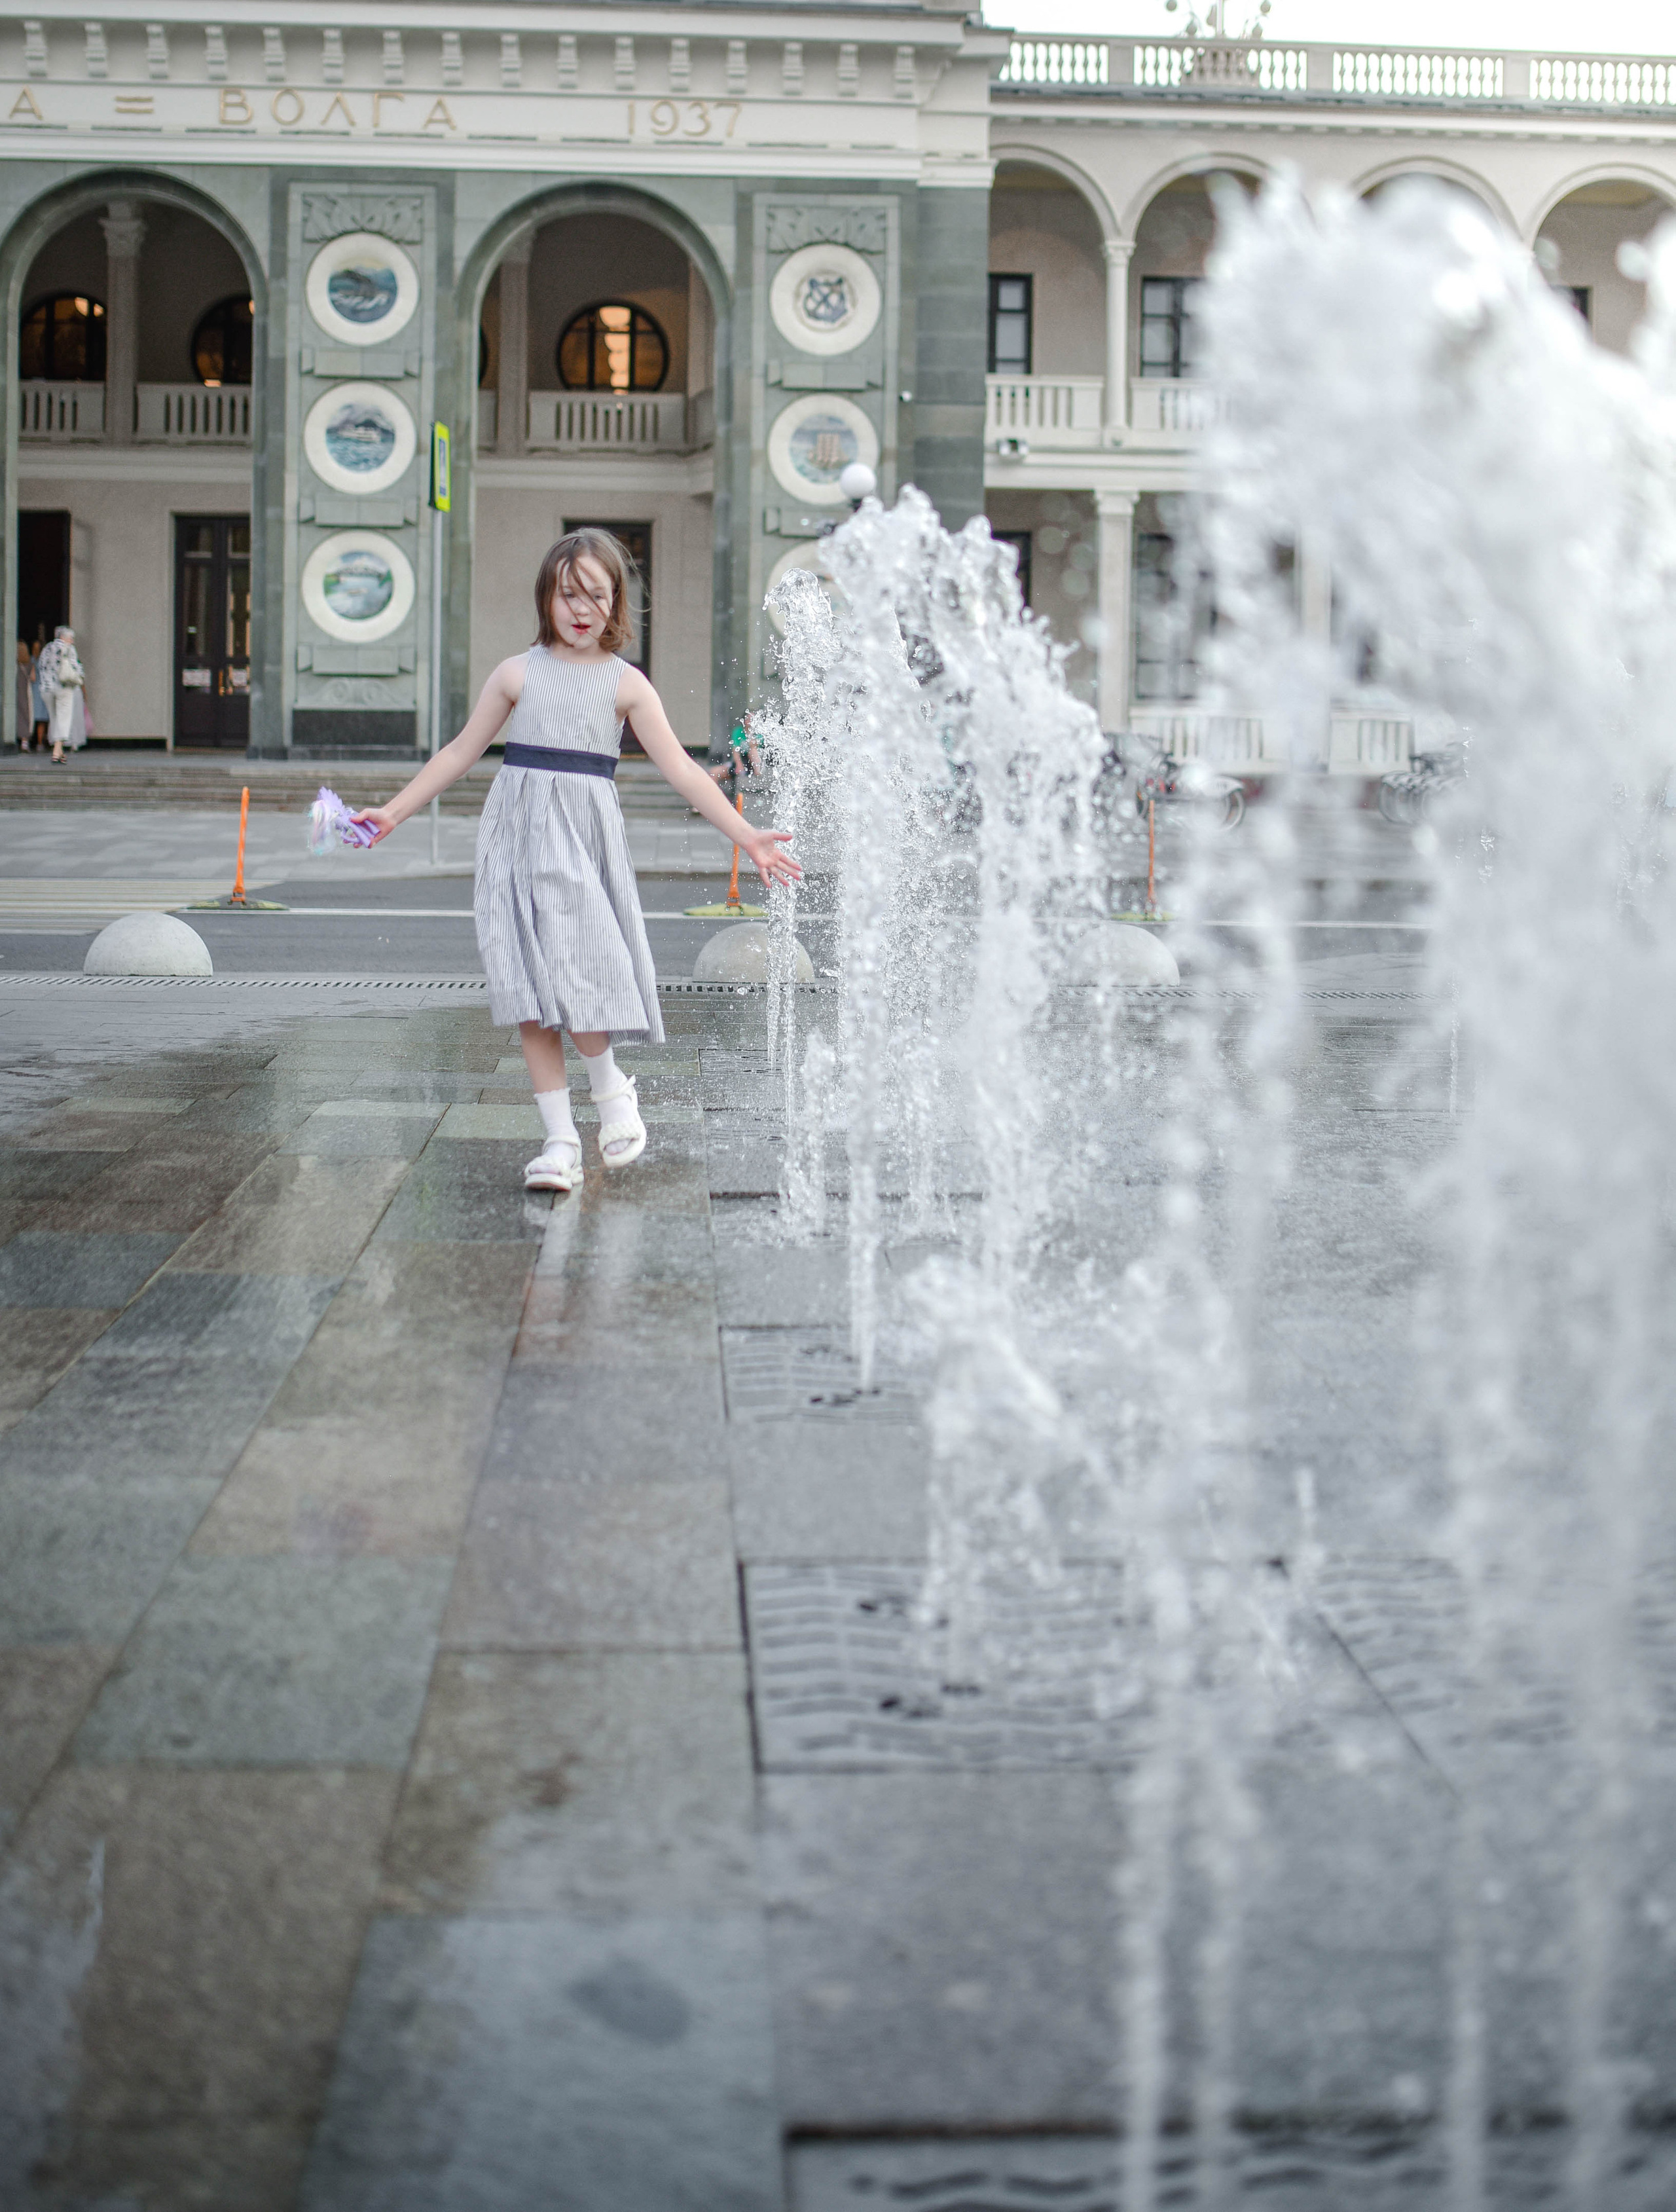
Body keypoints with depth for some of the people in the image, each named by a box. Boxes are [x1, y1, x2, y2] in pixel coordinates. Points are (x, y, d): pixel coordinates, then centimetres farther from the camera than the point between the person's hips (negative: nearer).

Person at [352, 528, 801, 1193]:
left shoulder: (625, 683, 4)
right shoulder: (518, 673, 9)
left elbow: (681, 769, 0)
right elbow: (461, 752, 15)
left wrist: (746, 835, -8)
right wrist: (393, 813, 12)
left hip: (585, 839, -2)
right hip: (516, 835, 2)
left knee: (574, 973, -18)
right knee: (528, 992, -2)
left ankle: (610, 1085, 11)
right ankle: (560, 1138, 5)